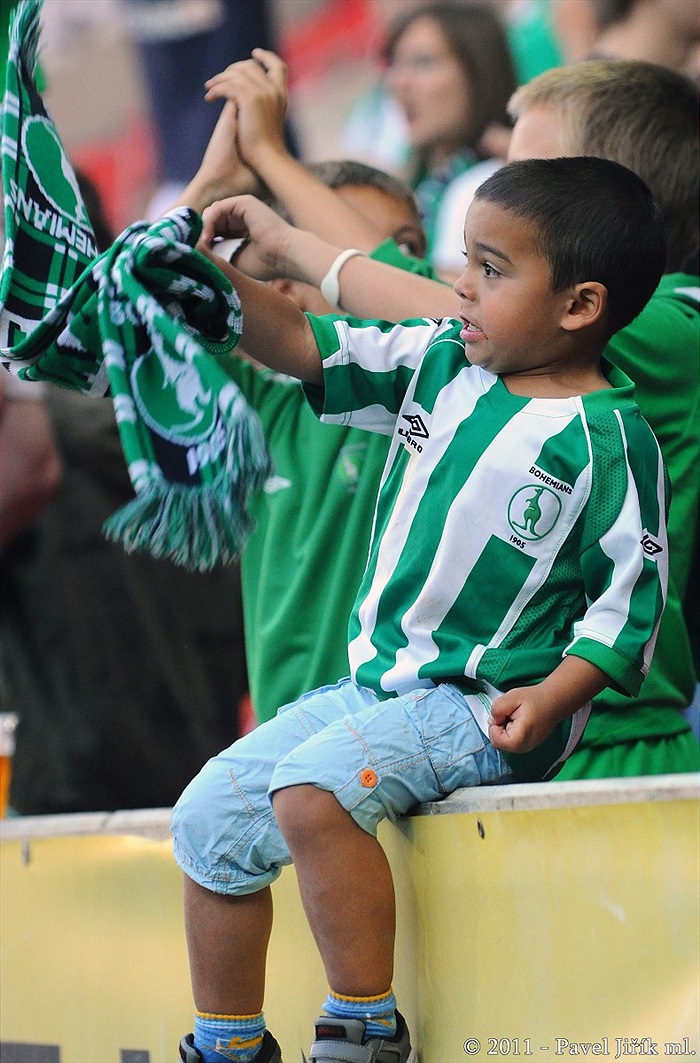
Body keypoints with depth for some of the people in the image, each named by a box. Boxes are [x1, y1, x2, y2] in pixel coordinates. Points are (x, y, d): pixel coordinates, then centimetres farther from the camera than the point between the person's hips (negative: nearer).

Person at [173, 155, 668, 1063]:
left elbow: (628, 600, -11)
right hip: (380, 681, 8)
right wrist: (213, 274, -4)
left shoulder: (608, 438, -12)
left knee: (313, 785, -31)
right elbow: (300, 345, 10)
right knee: (210, 813, 4)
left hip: (487, 711, -8)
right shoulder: (440, 366, 8)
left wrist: (553, 697, -23)